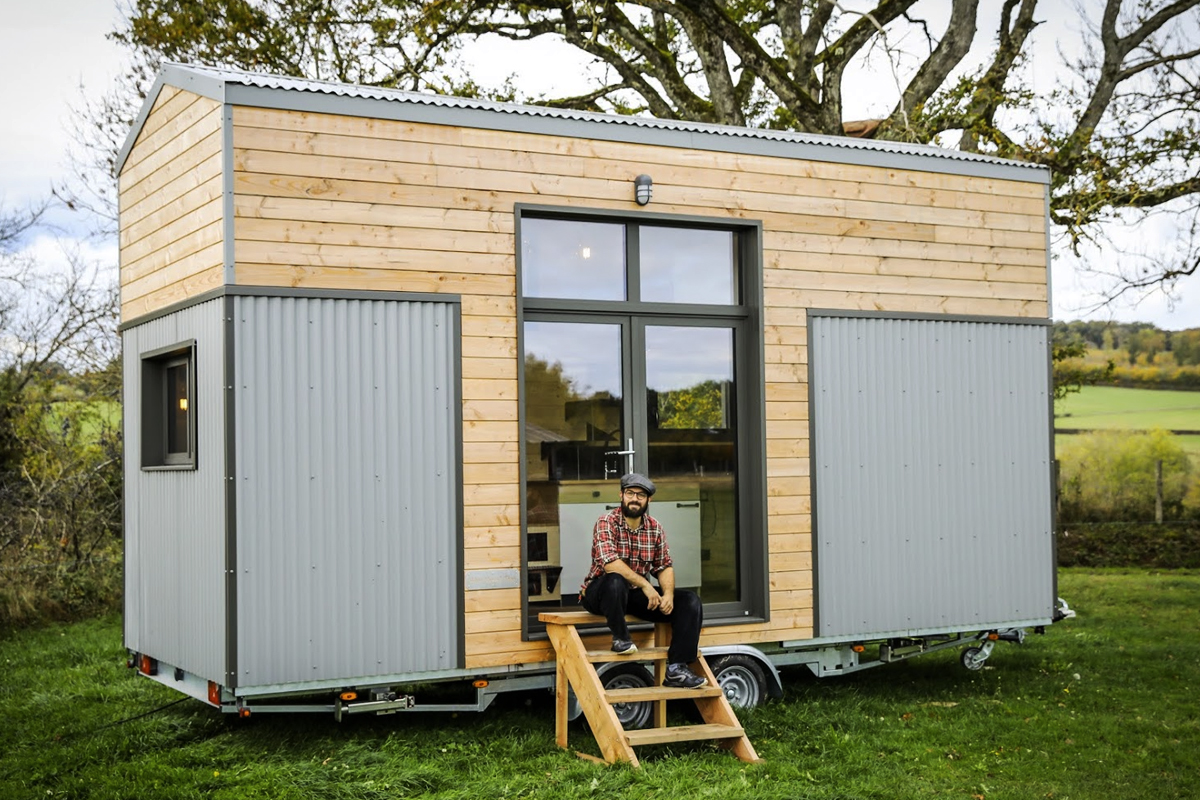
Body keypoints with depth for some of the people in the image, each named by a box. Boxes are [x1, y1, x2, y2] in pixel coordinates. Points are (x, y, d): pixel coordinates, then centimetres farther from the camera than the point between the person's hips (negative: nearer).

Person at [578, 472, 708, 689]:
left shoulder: (655, 528, 5)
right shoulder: (606, 523, -13)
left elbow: (665, 566, 5)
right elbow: (610, 563, -26)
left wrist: (668, 594, -15)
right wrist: (644, 584, -30)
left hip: (635, 594, 6)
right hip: (600, 592, -6)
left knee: (690, 601, -10)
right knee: (616, 581, -41)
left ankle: (677, 669, -15)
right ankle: (620, 638, -17)